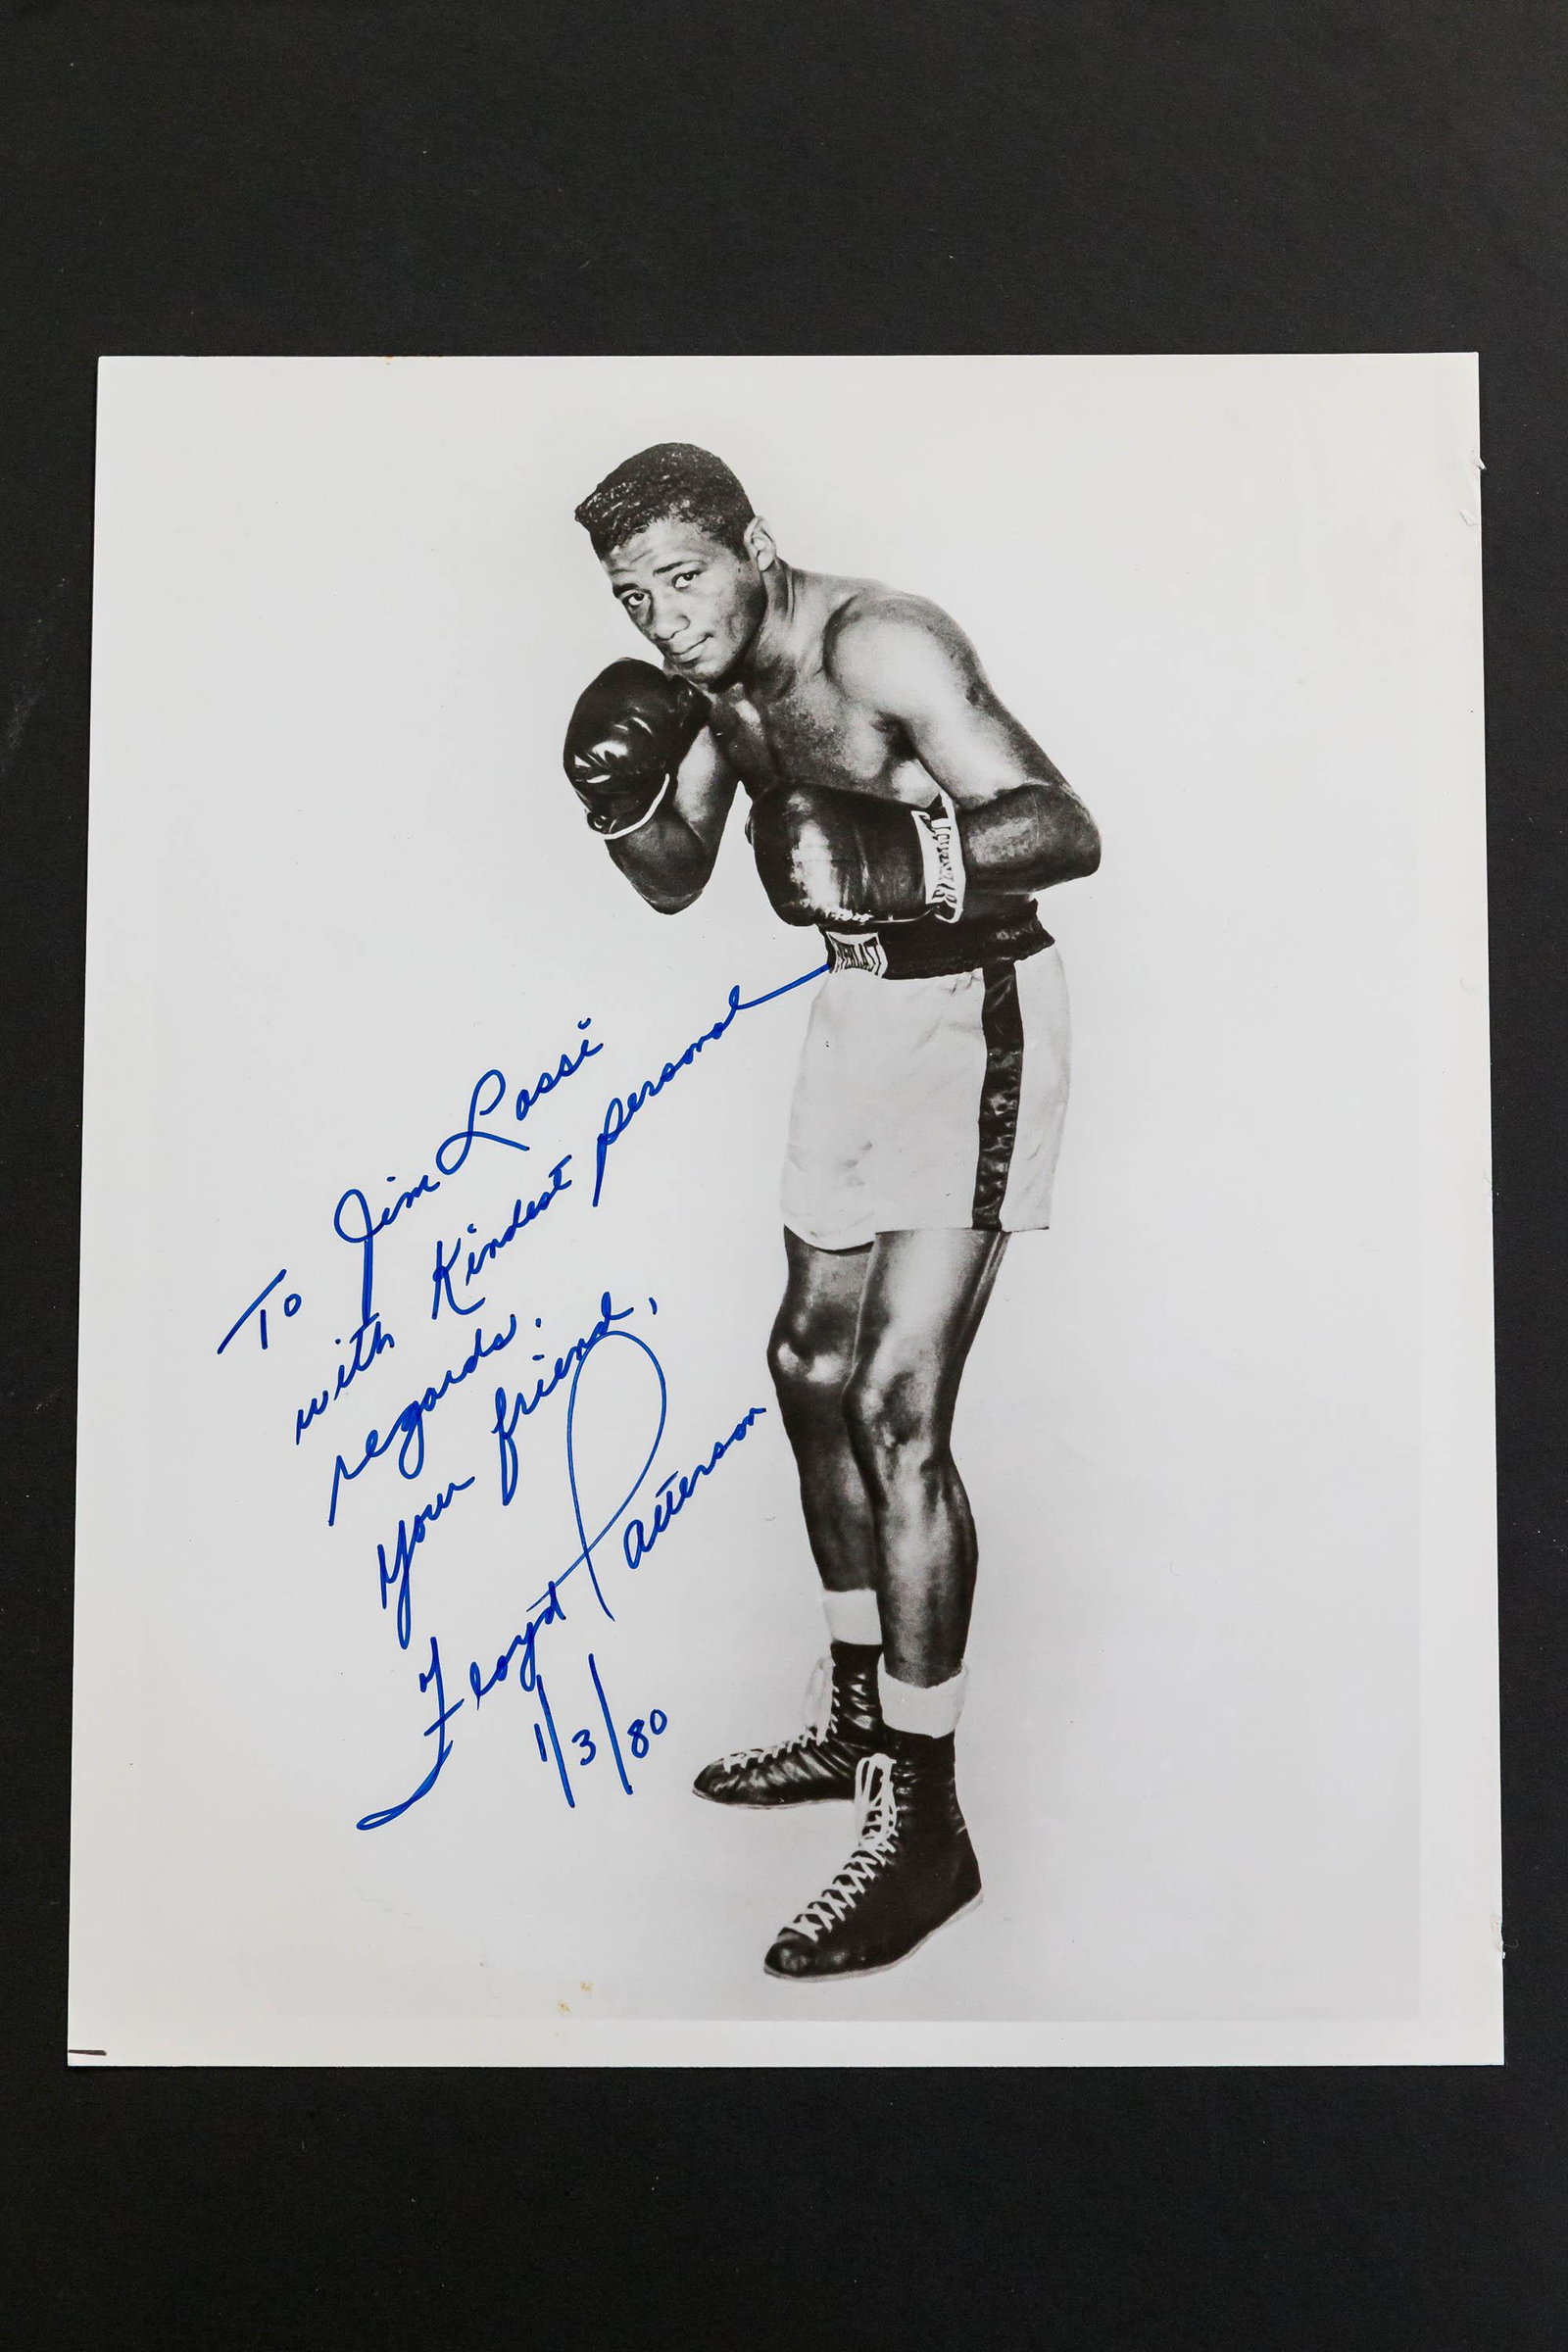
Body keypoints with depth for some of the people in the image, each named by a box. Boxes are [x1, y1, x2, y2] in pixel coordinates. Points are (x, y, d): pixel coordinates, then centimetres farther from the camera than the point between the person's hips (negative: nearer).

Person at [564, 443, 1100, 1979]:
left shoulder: (881, 646, -20)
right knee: (813, 1367, 14)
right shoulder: (721, 681, 6)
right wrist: (621, 800, -9)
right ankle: (861, 1721, 31)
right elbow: (675, 882, 11)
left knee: (898, 1405, -14)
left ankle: (924, 1816, -2)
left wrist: (899, 856, -46)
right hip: (857, 1006, 9)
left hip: (971, 1011, -9)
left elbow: (1063, 831, -30)